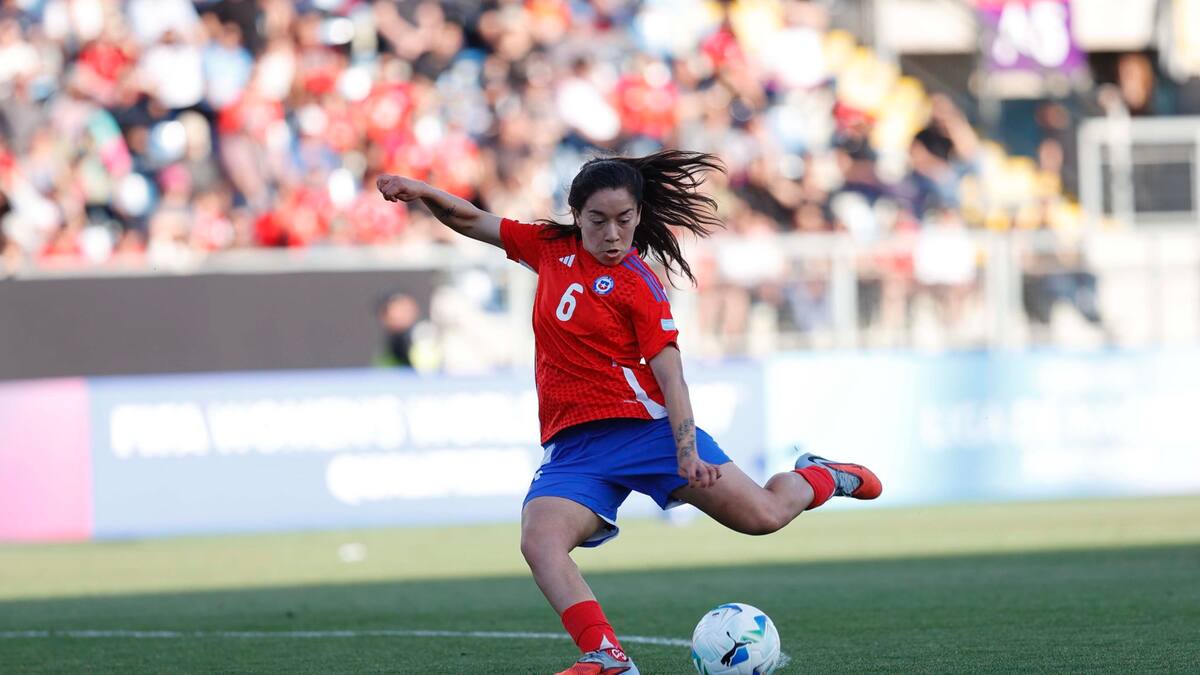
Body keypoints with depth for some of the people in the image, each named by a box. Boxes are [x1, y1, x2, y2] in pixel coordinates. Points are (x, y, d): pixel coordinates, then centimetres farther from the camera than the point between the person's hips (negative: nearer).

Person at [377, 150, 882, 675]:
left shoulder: (637, 285, -4)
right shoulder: (553, 248, 10)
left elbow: (669, 374, -10)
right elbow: (473, 222, 17)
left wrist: (687, 454, -22)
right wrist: (423, 193, -1)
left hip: (646, 426, -4)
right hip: (573, 446, 4)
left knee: (762, 515, -10)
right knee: (540, 542, -27)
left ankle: (820, 478, 25)